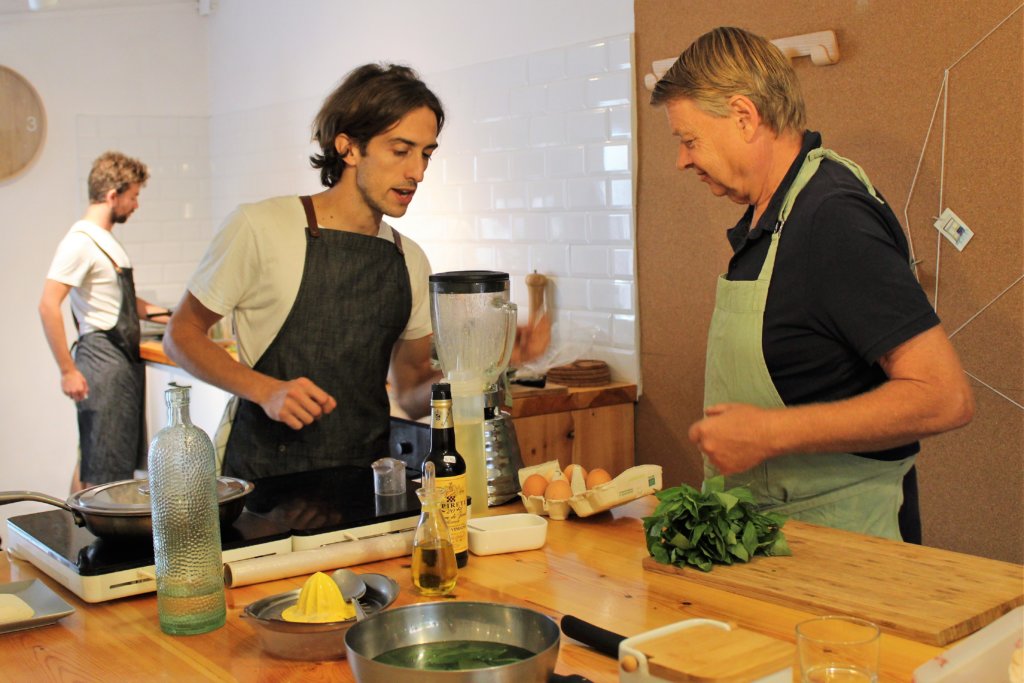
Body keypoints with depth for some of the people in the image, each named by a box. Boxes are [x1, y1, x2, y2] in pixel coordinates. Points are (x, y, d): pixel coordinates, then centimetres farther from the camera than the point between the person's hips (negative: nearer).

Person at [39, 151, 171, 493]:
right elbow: (48, 306, -20)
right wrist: (68, 371, -20)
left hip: (126, 358, 10)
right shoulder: (81, 242, -14)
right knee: (99, 466, -4)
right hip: (103, 358, -9)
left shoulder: (108, 240, 15)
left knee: (124, 458, 14)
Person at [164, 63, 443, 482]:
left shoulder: (410, 261, 10)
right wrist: (265, 389, -14)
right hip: (259, 478, -4)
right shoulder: (261, 227, -5)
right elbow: (181, 335, 1)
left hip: (363, 485, 4)